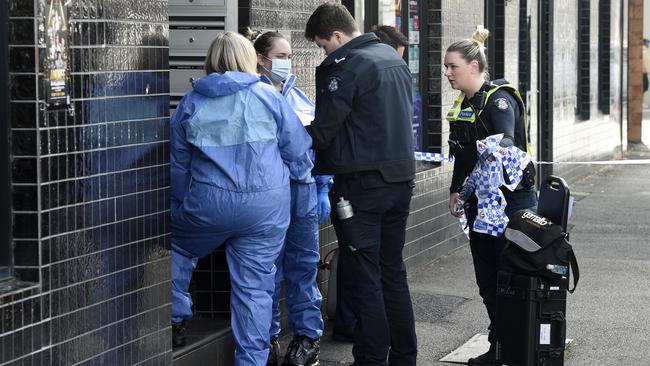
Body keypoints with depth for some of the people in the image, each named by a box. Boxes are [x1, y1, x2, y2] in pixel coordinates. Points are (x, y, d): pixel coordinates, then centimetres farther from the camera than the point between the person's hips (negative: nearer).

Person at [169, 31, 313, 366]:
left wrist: (180, 202, 26)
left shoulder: (191, 103, 5)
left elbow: (178, 166, 12)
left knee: (177, 247, 26)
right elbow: (299, 151, 5)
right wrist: (296, 175, 26)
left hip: (208, 202, 0)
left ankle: (175, 320, 24)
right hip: (267, 206, 0)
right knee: (255, 286, 5)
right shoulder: (268, 96, 0)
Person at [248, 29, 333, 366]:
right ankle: (267, 337, 15)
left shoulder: (299, 97, 13)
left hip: (304, 191, 5)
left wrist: (323, 189, 12)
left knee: (303, 265, 9)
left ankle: (308, 335, 16)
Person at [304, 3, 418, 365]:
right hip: (401, 178, 8)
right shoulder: (395, 59, 12)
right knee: (393, 271, 15)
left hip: (362, 183, -8)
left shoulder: (345, 67, -15)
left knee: (363, 277, -1)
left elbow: (322, 131, -14)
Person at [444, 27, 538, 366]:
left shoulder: (499, 99, -14)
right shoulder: (463, 104, 12)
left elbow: (507, 140, -32)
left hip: (511, 199, -9)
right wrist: (456, 190, 14)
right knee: (486, 280, 10)